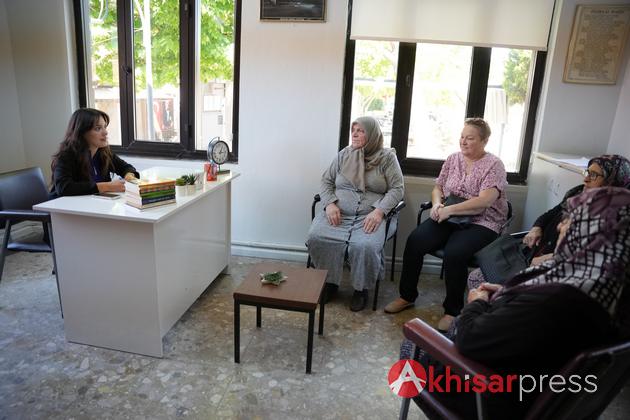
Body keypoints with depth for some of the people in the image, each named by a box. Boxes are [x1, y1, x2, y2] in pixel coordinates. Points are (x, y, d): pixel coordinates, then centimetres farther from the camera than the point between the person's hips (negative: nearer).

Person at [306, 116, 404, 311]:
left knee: (365, 246, -32)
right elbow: (326, 181, 14)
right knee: (316, 237, -24)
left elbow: (397, 189, -2)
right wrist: (330, 203, -6)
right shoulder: (344, 154, 14)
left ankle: (361, 288, -4)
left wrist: (379, 211, -17)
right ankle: (330, 282, -2)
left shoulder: (387, 157, 5)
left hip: (372, 216, -3)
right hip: (339, 213, 3)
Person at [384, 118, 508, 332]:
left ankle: (453, 310, -10)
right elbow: (437, 188, 16)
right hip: (448, 218, 5)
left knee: (454, 253, -33)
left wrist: (449, 209, -21)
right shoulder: (453, 159, 12)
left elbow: (484, 201, -17)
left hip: (481, 223, -5)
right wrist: (437, 204, -7)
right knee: (414, 241, -20)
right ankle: (407, 296, -2)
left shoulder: (494, 165, -4)